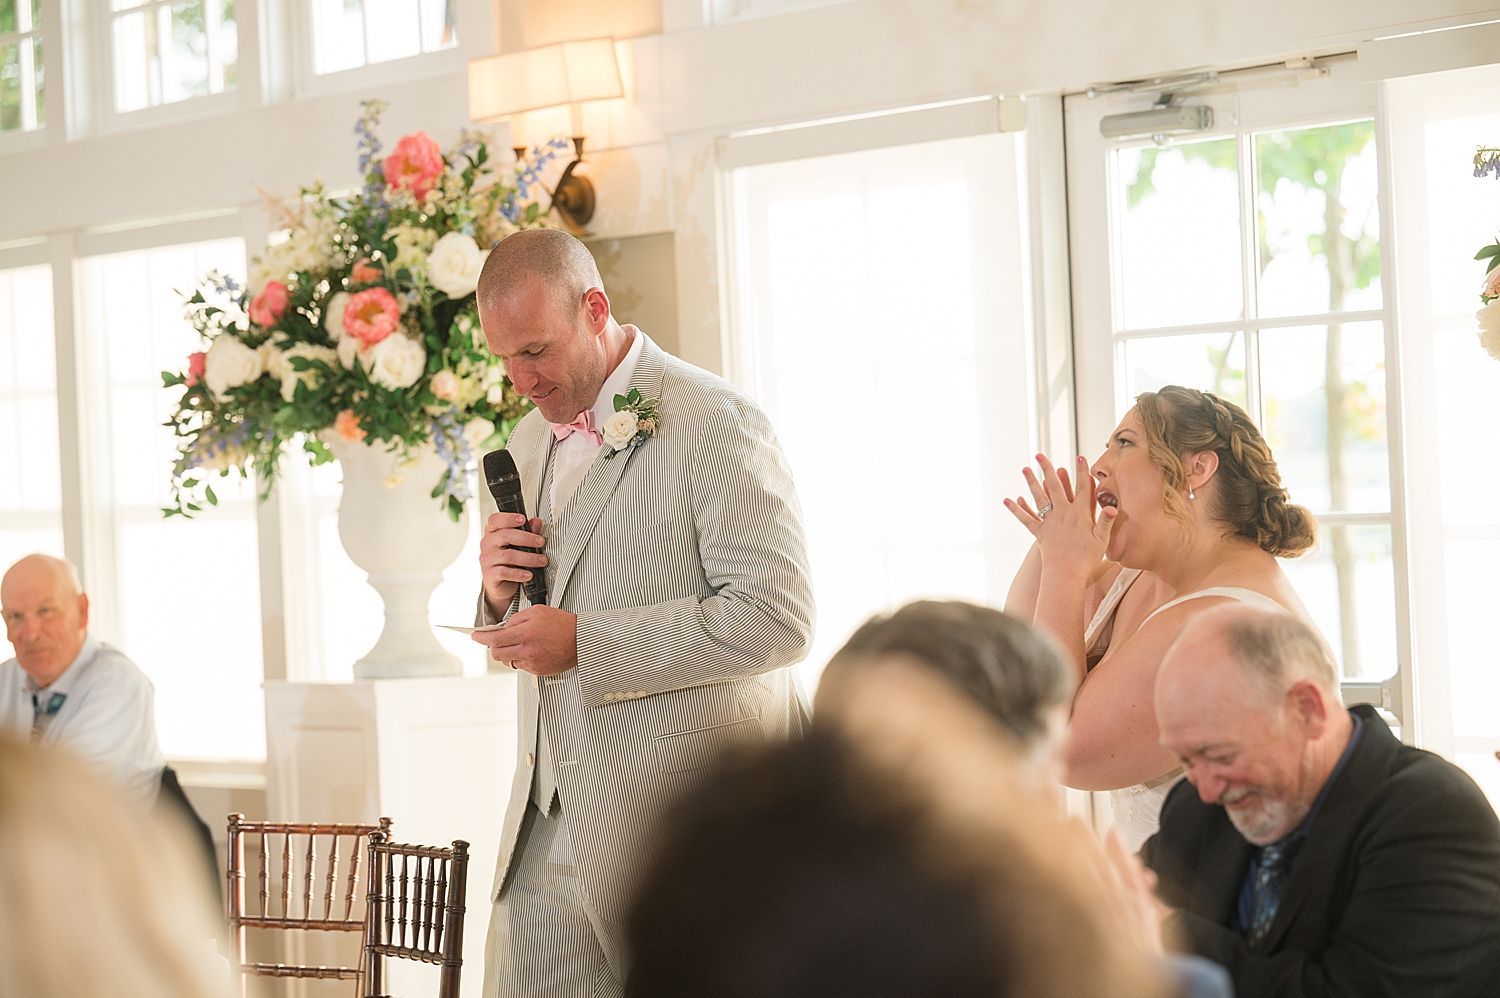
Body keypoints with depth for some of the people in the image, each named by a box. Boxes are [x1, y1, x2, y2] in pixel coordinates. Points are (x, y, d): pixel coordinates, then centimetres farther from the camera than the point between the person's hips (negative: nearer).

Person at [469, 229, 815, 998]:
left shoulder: (714, 424, -11)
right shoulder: (531, 441, 15)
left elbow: (776, 617, -19)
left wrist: (584, 642, -21)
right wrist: (502, 592, 0)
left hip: (679, 817, -7)